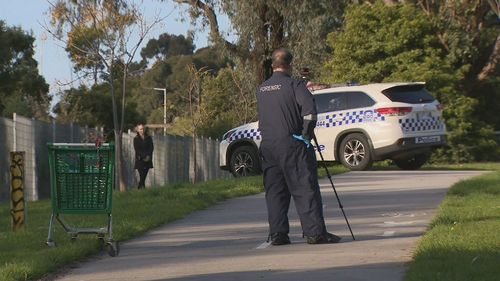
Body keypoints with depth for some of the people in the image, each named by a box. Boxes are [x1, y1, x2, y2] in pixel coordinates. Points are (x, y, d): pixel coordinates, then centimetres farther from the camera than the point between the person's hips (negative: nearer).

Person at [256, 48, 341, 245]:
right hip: (291, 144, -5)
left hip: (267, 146, 5)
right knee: (305, 189, -3)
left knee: (274, 191, 8)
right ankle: (315, 232, -7)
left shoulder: (261, 90, 13)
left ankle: (277, 234, 4)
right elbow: (309, 109, -20)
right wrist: (306, 133, -9)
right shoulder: (294, 85, -7)